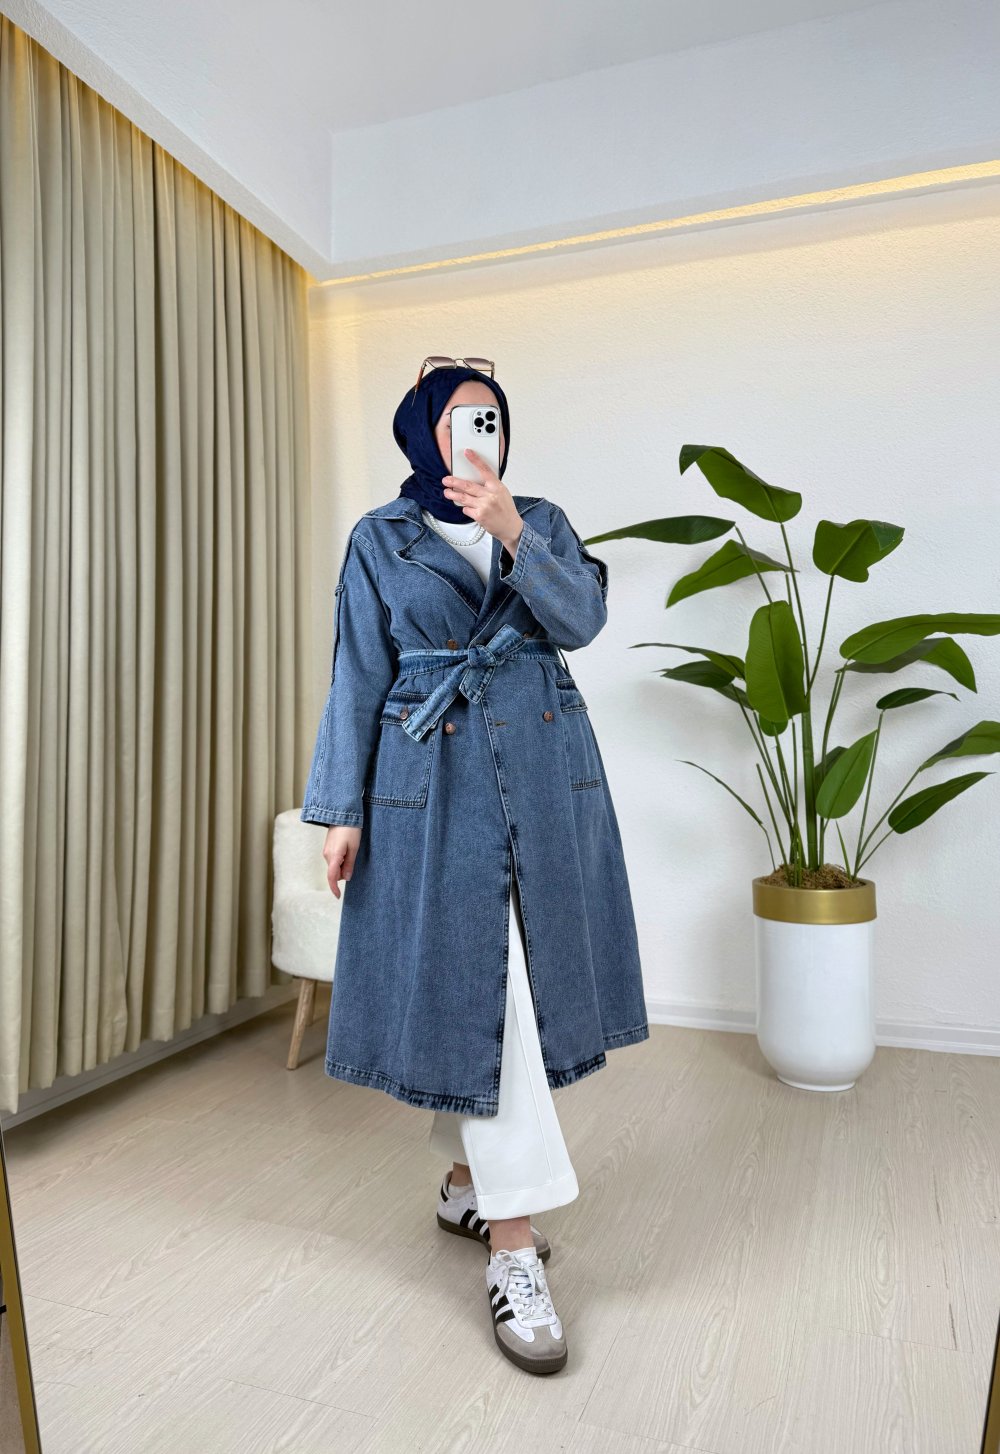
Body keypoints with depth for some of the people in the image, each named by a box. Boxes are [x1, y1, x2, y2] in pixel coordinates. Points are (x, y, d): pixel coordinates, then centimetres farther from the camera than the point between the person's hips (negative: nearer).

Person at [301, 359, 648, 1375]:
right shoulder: (379, 539, 5)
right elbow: (357, 679, 2)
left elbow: (582, 620, -6)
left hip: (544, 775, 3)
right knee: (474, 994, -6)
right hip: (434, 781, -3)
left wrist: (511, 530, -19)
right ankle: (513, 1247, 4)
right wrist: (342, 809, -3)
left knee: (515, 988, 10)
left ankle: (468, 1182, 31)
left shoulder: (543, 521, 11)